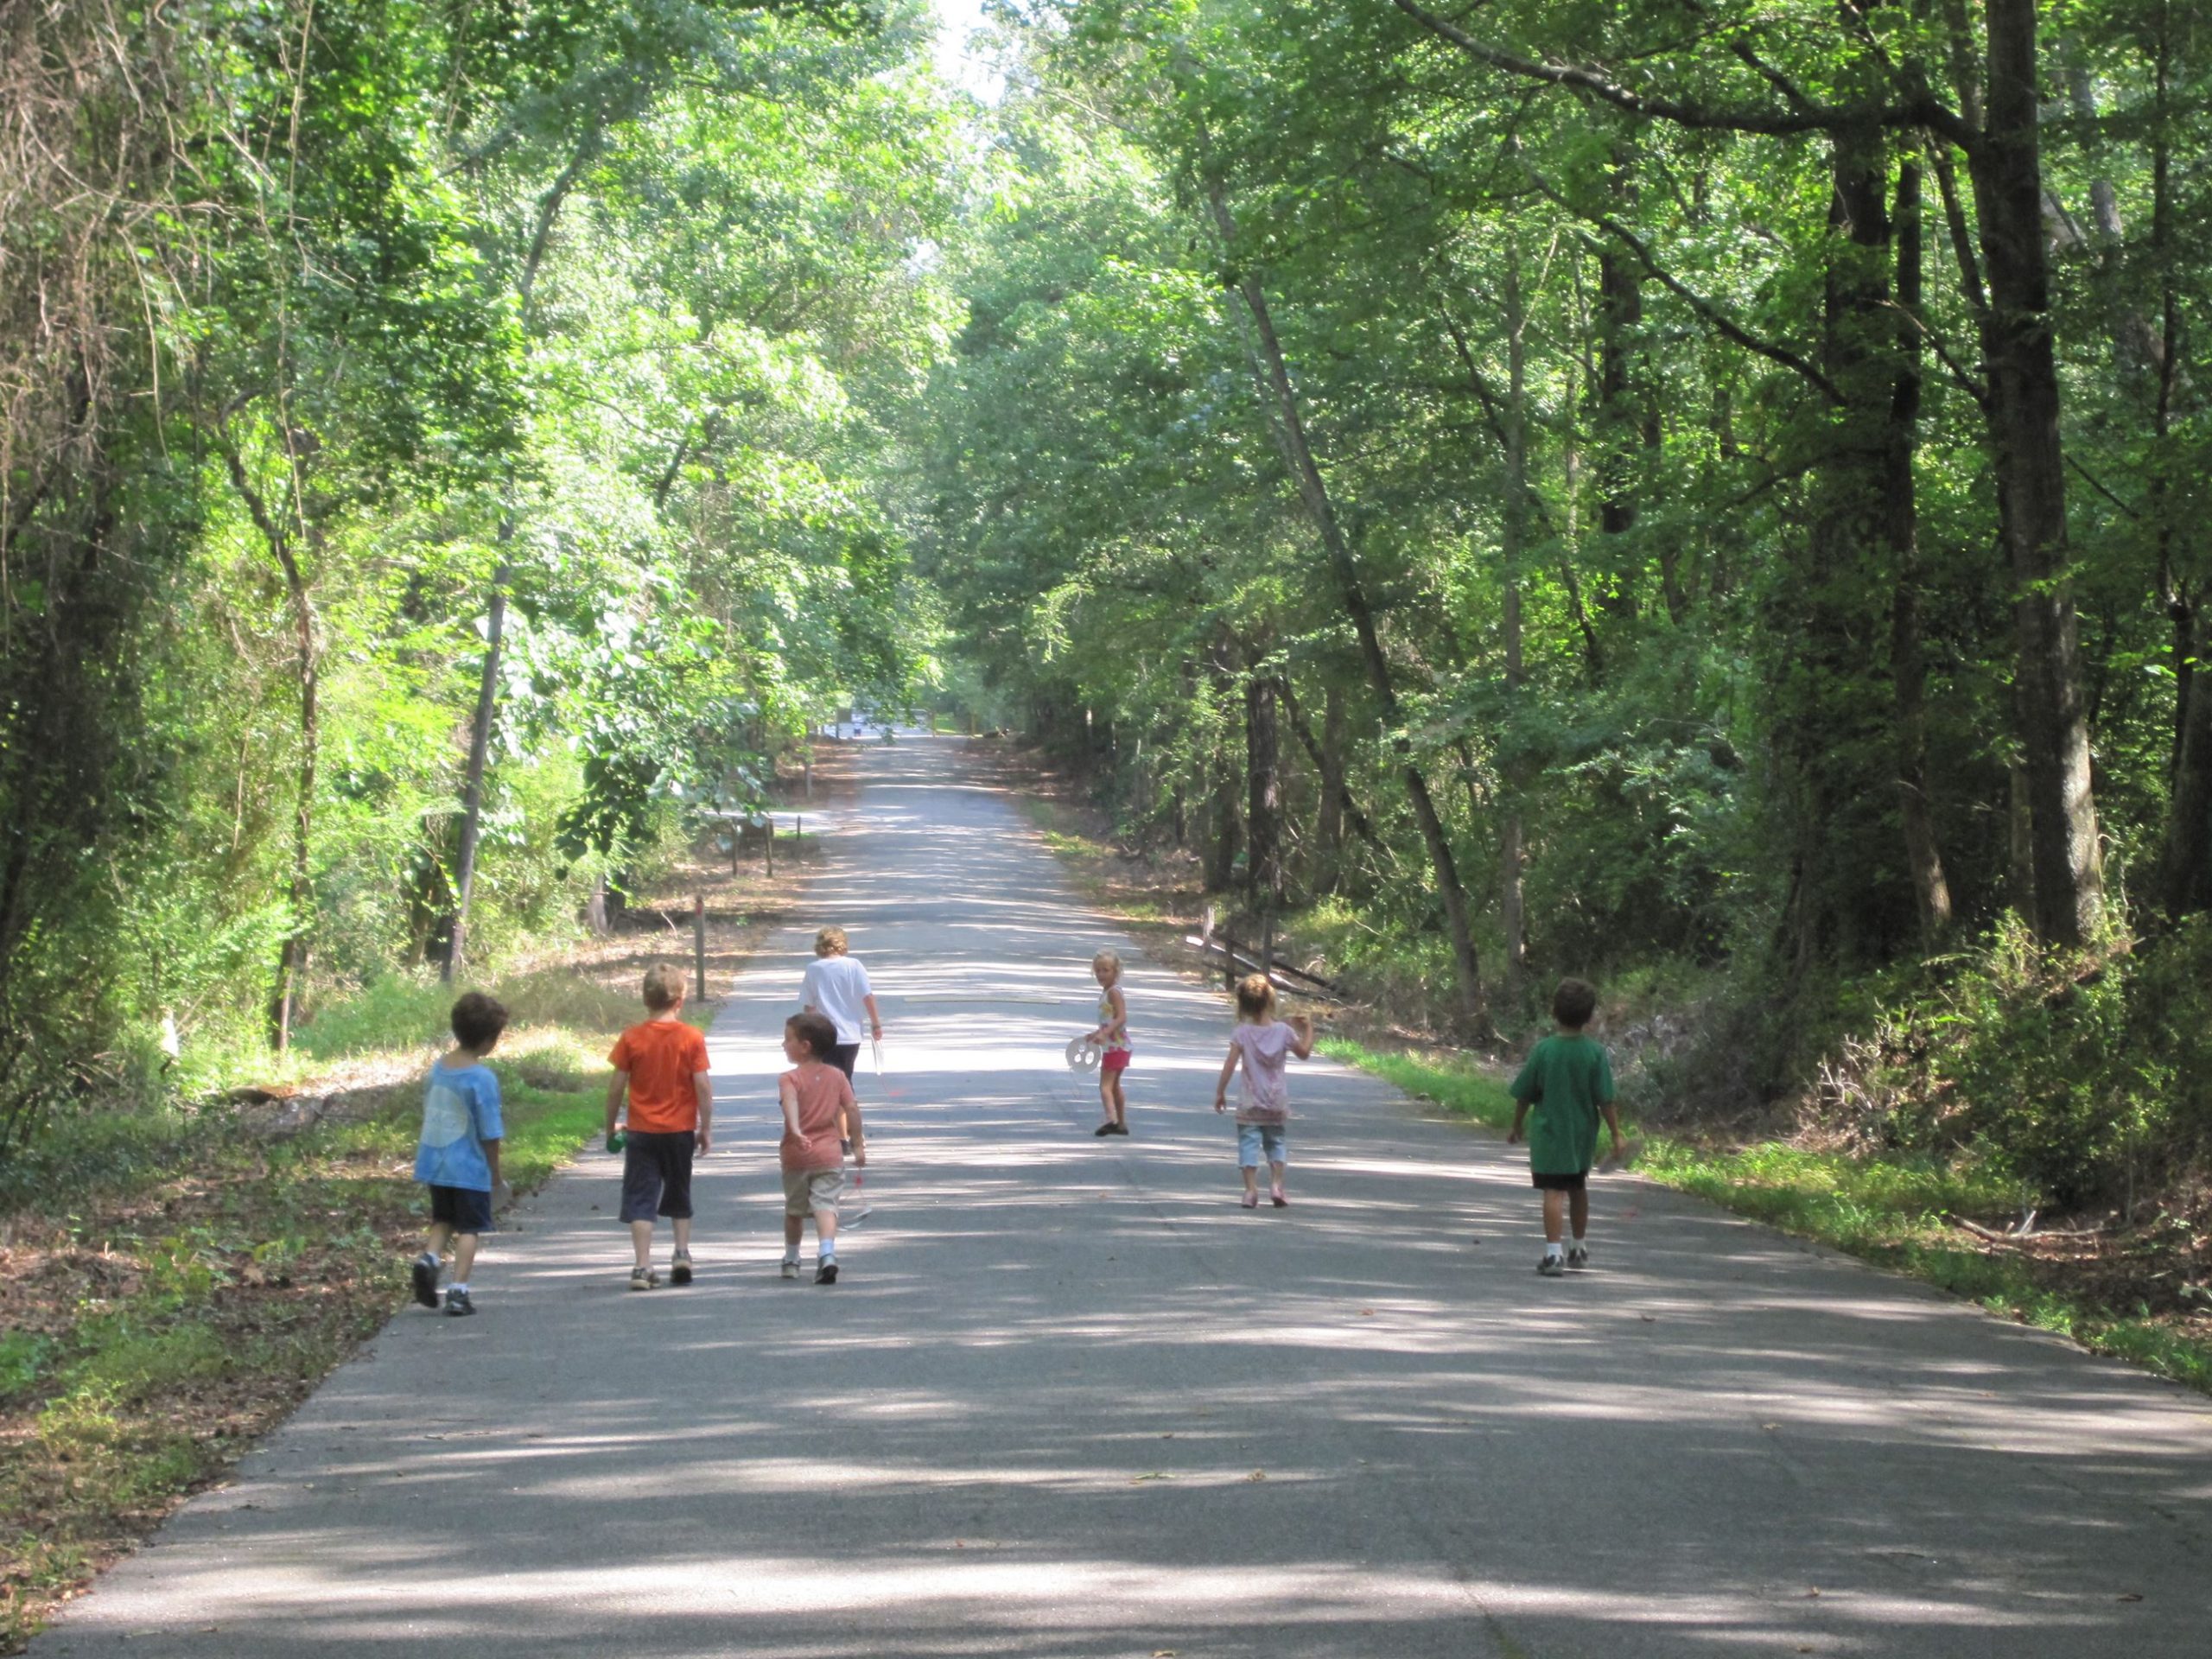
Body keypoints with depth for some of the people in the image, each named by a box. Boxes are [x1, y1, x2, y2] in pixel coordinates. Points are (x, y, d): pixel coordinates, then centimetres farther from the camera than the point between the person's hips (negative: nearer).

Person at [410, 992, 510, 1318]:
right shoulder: (482, 1078, -18)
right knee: (469, 1228, 7)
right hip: (470, 1168, -6)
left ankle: (429, 1258, -5)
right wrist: (495, 1174, -2)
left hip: (434, 1162, 6)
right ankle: (458, 1291, 3)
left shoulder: (437, 1067, 1)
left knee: (443, 1220, 21)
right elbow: (490, 1134, -14)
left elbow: (429, 1114, 10)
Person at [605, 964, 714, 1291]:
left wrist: (611, 1126, 10)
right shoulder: (691, 1037, -7)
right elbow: (703, 1085, -8)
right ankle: (682, 1253, 14)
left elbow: (616, 1085, -3)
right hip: (680, 1130, 1)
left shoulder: (632, 1037, -5)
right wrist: (706, 1129, 2)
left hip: (641, 1131, -1)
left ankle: (643, 1267, -7)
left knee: (640, 1201, 1)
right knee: (679, 1196, 21)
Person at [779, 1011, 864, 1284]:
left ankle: (791, 1260, 30)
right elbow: (852, 1109, 0)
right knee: (825, 1205, -6)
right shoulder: (837, 1077, 6)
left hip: (796, 1156, -1)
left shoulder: (790, 1079, -6)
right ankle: (827, 1254, -29)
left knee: (794, 1210, 16)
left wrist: (795, 1130, -43)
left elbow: (790, 1101, -26)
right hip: (829, 1155, 1)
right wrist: (858, 1145, 6)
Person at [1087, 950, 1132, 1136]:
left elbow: (1121, 1018, -28)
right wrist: (1097, 1034, 27)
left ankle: (1112, 1119, -29)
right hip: (1115, 1046, 10)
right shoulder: (1106, 992, 13)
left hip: (1116, 1046, -10)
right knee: (1114, 1085, 18)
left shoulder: (1113, 992, -16)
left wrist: (1104, 1033, -38)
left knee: (1105, 1084, -15)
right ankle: (1122, 1124, 24)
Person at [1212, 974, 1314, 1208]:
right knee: (1277, 1142, 16)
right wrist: (1308, 1030, 20)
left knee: (1249, 1144, 1)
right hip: (1277, 1102, 2)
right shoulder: (1283, 1031, -6)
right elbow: (1304, 1053, 7)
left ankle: (1251, 1189, -7)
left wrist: (1220, 1092, -5)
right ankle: (1276, 1184, 5)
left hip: (1250, 1103, -2)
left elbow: (1230, 1065, -12)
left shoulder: (1242, 1033, -9)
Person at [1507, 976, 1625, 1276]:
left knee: (1553, 1192, -5)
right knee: (1578, 1189, 21)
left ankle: (1553, 1254, -15)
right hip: (1583, 1133, 3)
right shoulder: (1595, 1052, -8)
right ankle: (1579, 1249, 34)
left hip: (1549, 1131, -3)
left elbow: (1524, 1096, -4)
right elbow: (1605, 1100, -8)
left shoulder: (1543, 1050, -10)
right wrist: (1616, 1134, 0)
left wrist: (1516, 1127, 10)